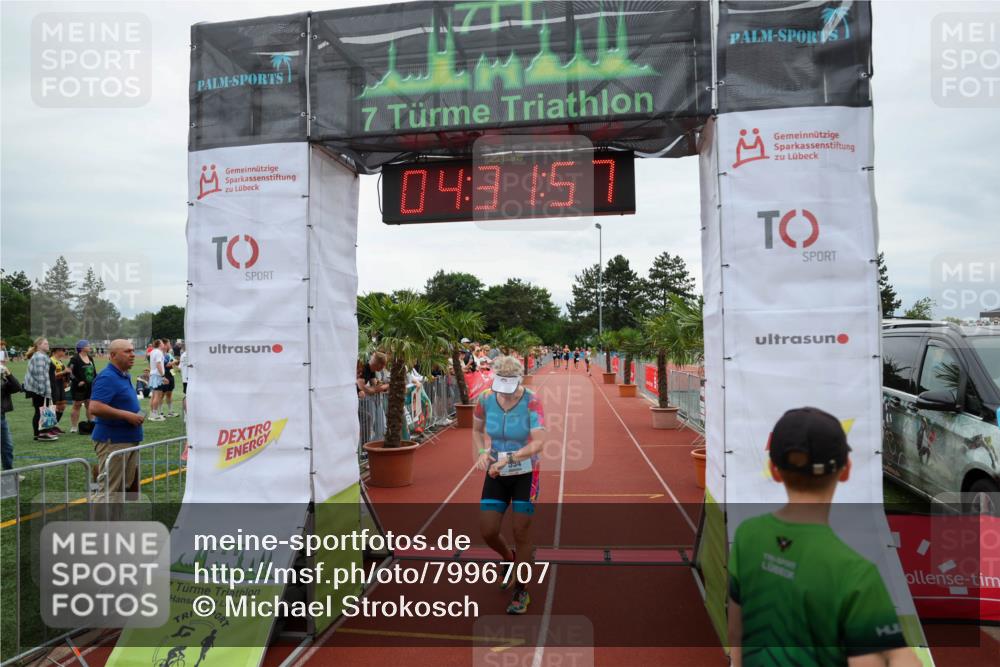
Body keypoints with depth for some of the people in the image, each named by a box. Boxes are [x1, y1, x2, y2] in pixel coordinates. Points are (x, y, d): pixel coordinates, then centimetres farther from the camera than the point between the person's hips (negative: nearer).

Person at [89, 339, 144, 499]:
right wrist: (127, 415, -22)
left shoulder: (126, 376, 14)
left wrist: (136, 416, 11)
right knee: (109, 489, -5)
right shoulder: (107, 378, -16)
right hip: (113, 440, -10)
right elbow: (95, 408, -27)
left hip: (129, 439, 10)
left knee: (130, 486, 16)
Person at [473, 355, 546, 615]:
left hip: (525, 474, -3)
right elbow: (477, 430, 7)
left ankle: (521, 591, 25)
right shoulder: (485, 399, -11)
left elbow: (538, 442, -30)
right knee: (488, 531, 1)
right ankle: (510, 559, 37)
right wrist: (482, 452, -12)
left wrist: (508, 458, -40)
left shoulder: (532, 402, -21)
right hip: (496, 474, 3)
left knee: (521, 533, 3)